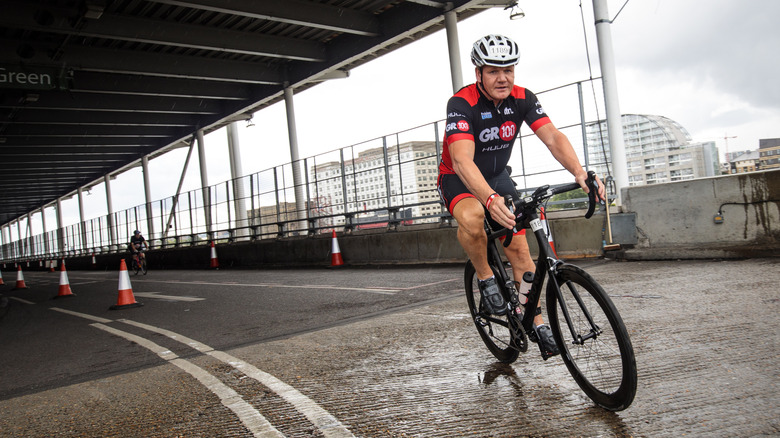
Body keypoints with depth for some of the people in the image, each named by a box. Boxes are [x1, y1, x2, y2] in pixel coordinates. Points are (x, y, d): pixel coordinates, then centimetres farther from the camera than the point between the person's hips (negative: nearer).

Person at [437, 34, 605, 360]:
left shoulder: (522, 98, -13)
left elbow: (552, 137, -23)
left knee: (519, 249, -2)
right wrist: (490, 199, -59)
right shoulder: (462, 103, -28)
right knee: (472, 217, -38)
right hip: (459, 179, -4)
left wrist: (579, 171, -43)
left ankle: (537, 323, 11)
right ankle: (485, 278, -11)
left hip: (498, 176, 4)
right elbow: (462, 160, -42)